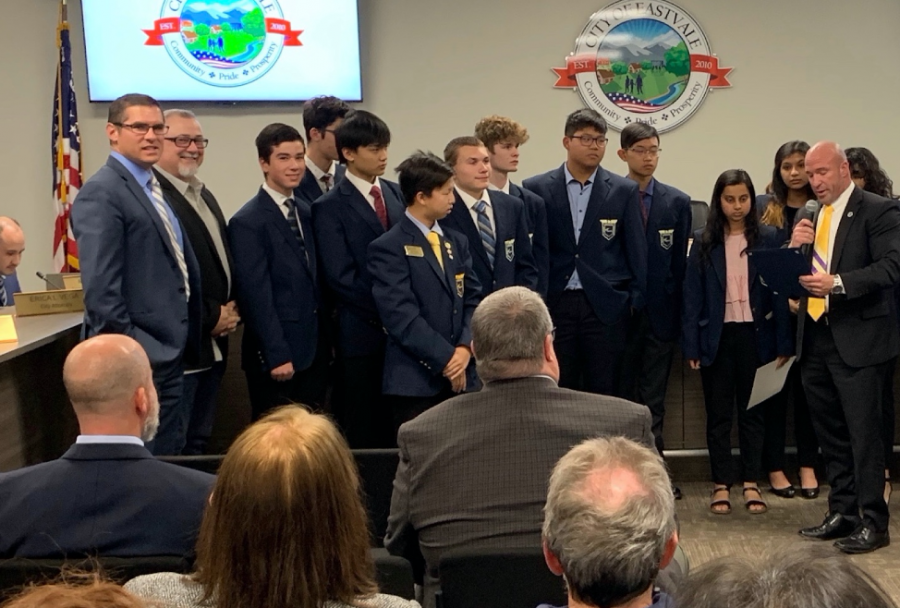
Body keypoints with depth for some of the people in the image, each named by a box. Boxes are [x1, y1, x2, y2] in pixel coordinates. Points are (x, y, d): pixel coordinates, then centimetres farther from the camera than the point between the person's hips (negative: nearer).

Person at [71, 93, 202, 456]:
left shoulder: (153, 188, 15)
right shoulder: (101, 193, -13)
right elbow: (101, 289, -20)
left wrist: (182, 342, 16)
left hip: (168, 351, 9)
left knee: (171, 454, 16)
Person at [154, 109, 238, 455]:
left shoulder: (204, 196, 18)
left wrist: (231, 309, 5)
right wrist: (210, 318, -14)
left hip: (213, 345, 10)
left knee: (198, 443, 17)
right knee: (169, 451, -1)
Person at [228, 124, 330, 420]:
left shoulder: (308, 212, 12)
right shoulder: (247, 222, -9)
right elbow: (256, 296, -13)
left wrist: (327, 342, 10)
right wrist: (277, 356, -15)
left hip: (315, 352, 6)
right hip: (276, 358, -6)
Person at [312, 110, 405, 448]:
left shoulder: (397, 195, 12)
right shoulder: (330, 207, -5)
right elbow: (340, 277, -10)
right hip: (362, 333, -5)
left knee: (397, 430, 8)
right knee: (362, 434, 3)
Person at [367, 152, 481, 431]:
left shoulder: (456, 242, 16)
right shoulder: (388, 248, -6)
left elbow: (473, 300, 10)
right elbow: (402, 316, -14)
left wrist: (465, 347, -8)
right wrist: (446, 359, -14)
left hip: (462, 376, 6)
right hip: (415, 381, -6)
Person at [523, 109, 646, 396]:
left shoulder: (624, 191, 5)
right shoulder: (536, 189, 3)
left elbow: (636, 250, 6)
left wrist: (636, 300, 2)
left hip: (606, 307, 0)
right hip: (554, 305, 0)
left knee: (603, 394, 3)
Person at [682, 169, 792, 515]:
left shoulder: (768, 239, 1)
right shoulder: (704, 241, 1)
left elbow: (779, 292, 0)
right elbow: (692, 295, -1)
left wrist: (783, 343, -5)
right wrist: (691, 346, -6)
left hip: (754, 335, 0)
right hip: (717, 337, 0)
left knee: (752, 411, 9)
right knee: (718, 414, 6)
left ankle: (751, 484, 18)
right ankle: (721, 485, 15)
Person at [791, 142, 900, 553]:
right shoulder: (808, 216, 15)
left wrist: (838, 283, -26)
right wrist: (795, 248, -5)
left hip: (858, 338, -7)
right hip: (815, 338, 7)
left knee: (864, 432, -4)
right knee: (830, 433, 13)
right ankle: (842, 512, 23)